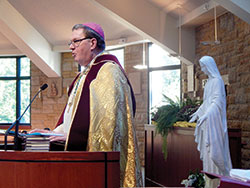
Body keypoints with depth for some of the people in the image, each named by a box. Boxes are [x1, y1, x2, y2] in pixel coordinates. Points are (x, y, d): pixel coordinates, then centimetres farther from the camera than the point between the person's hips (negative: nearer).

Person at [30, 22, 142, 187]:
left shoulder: (108, 70, -9)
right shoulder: (85, 74, 22)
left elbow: (108, 115, -19)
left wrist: (73, 135, -19)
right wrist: (55, 132, 9)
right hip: (79, 151, 9)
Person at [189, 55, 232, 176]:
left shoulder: (217, 80, -12)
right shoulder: (210, 80, 16)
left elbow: (217, 101, -20)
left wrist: (206, 115, -29)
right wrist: (198, 112, 26)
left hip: (214, 119, -9)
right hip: (207, 120, 9)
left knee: (214, 146, -10)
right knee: (207, 147, 8)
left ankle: (221, 174, -3)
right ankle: (210, 174, 13)